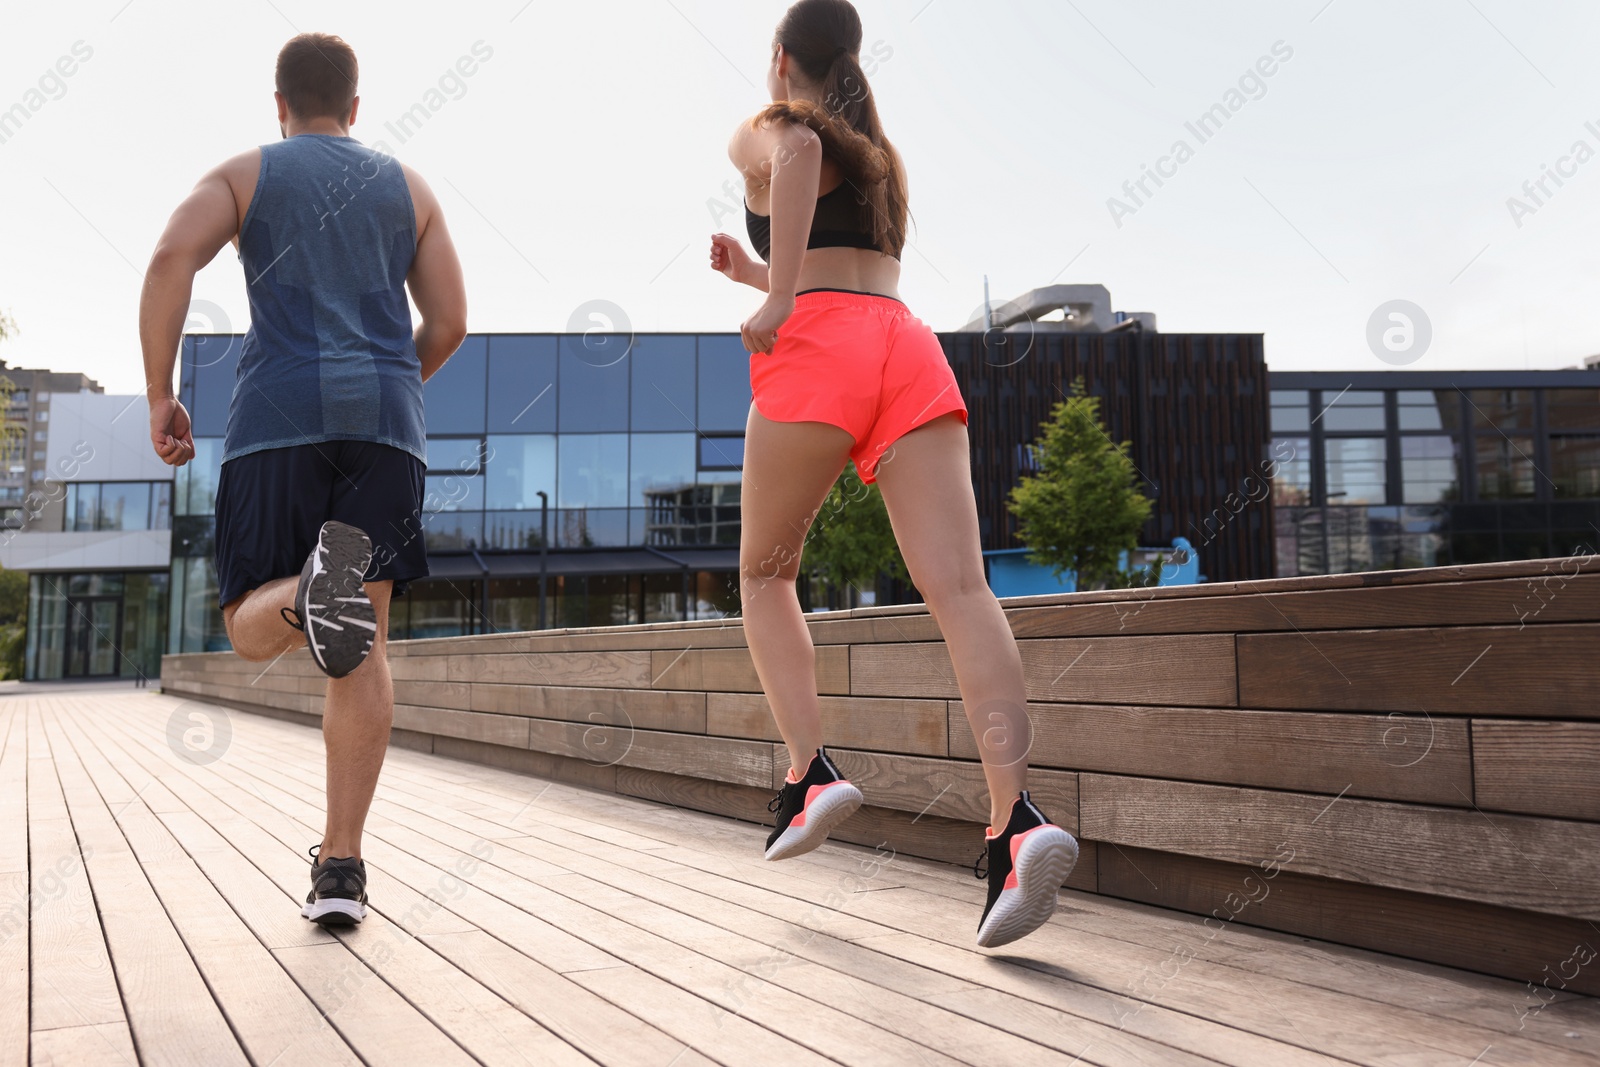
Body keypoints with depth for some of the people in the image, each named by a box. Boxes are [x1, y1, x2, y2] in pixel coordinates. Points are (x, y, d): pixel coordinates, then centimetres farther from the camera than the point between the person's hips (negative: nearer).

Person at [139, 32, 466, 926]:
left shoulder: (243, 175, 16)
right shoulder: (408, 187, 21)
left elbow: (172, 258, -4)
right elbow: (450, 323, 12)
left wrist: (160, 394, 1)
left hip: (279, 415, -1)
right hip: (385, 422, 1)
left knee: (255, 629, 6)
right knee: (362, 645, -1)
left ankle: (318, 588, -33)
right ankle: (343, 866, -9)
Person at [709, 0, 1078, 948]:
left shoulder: (765, 130, 14)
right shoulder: (882, 154, 33)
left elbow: (801, 149, -13)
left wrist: (777, 298, -13)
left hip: (818, 353, -4)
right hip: (911, 348, 5)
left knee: (766, 574, 15)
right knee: (958, 585, -13)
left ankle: (812, 772, 0)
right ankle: (1016, 818, -28)